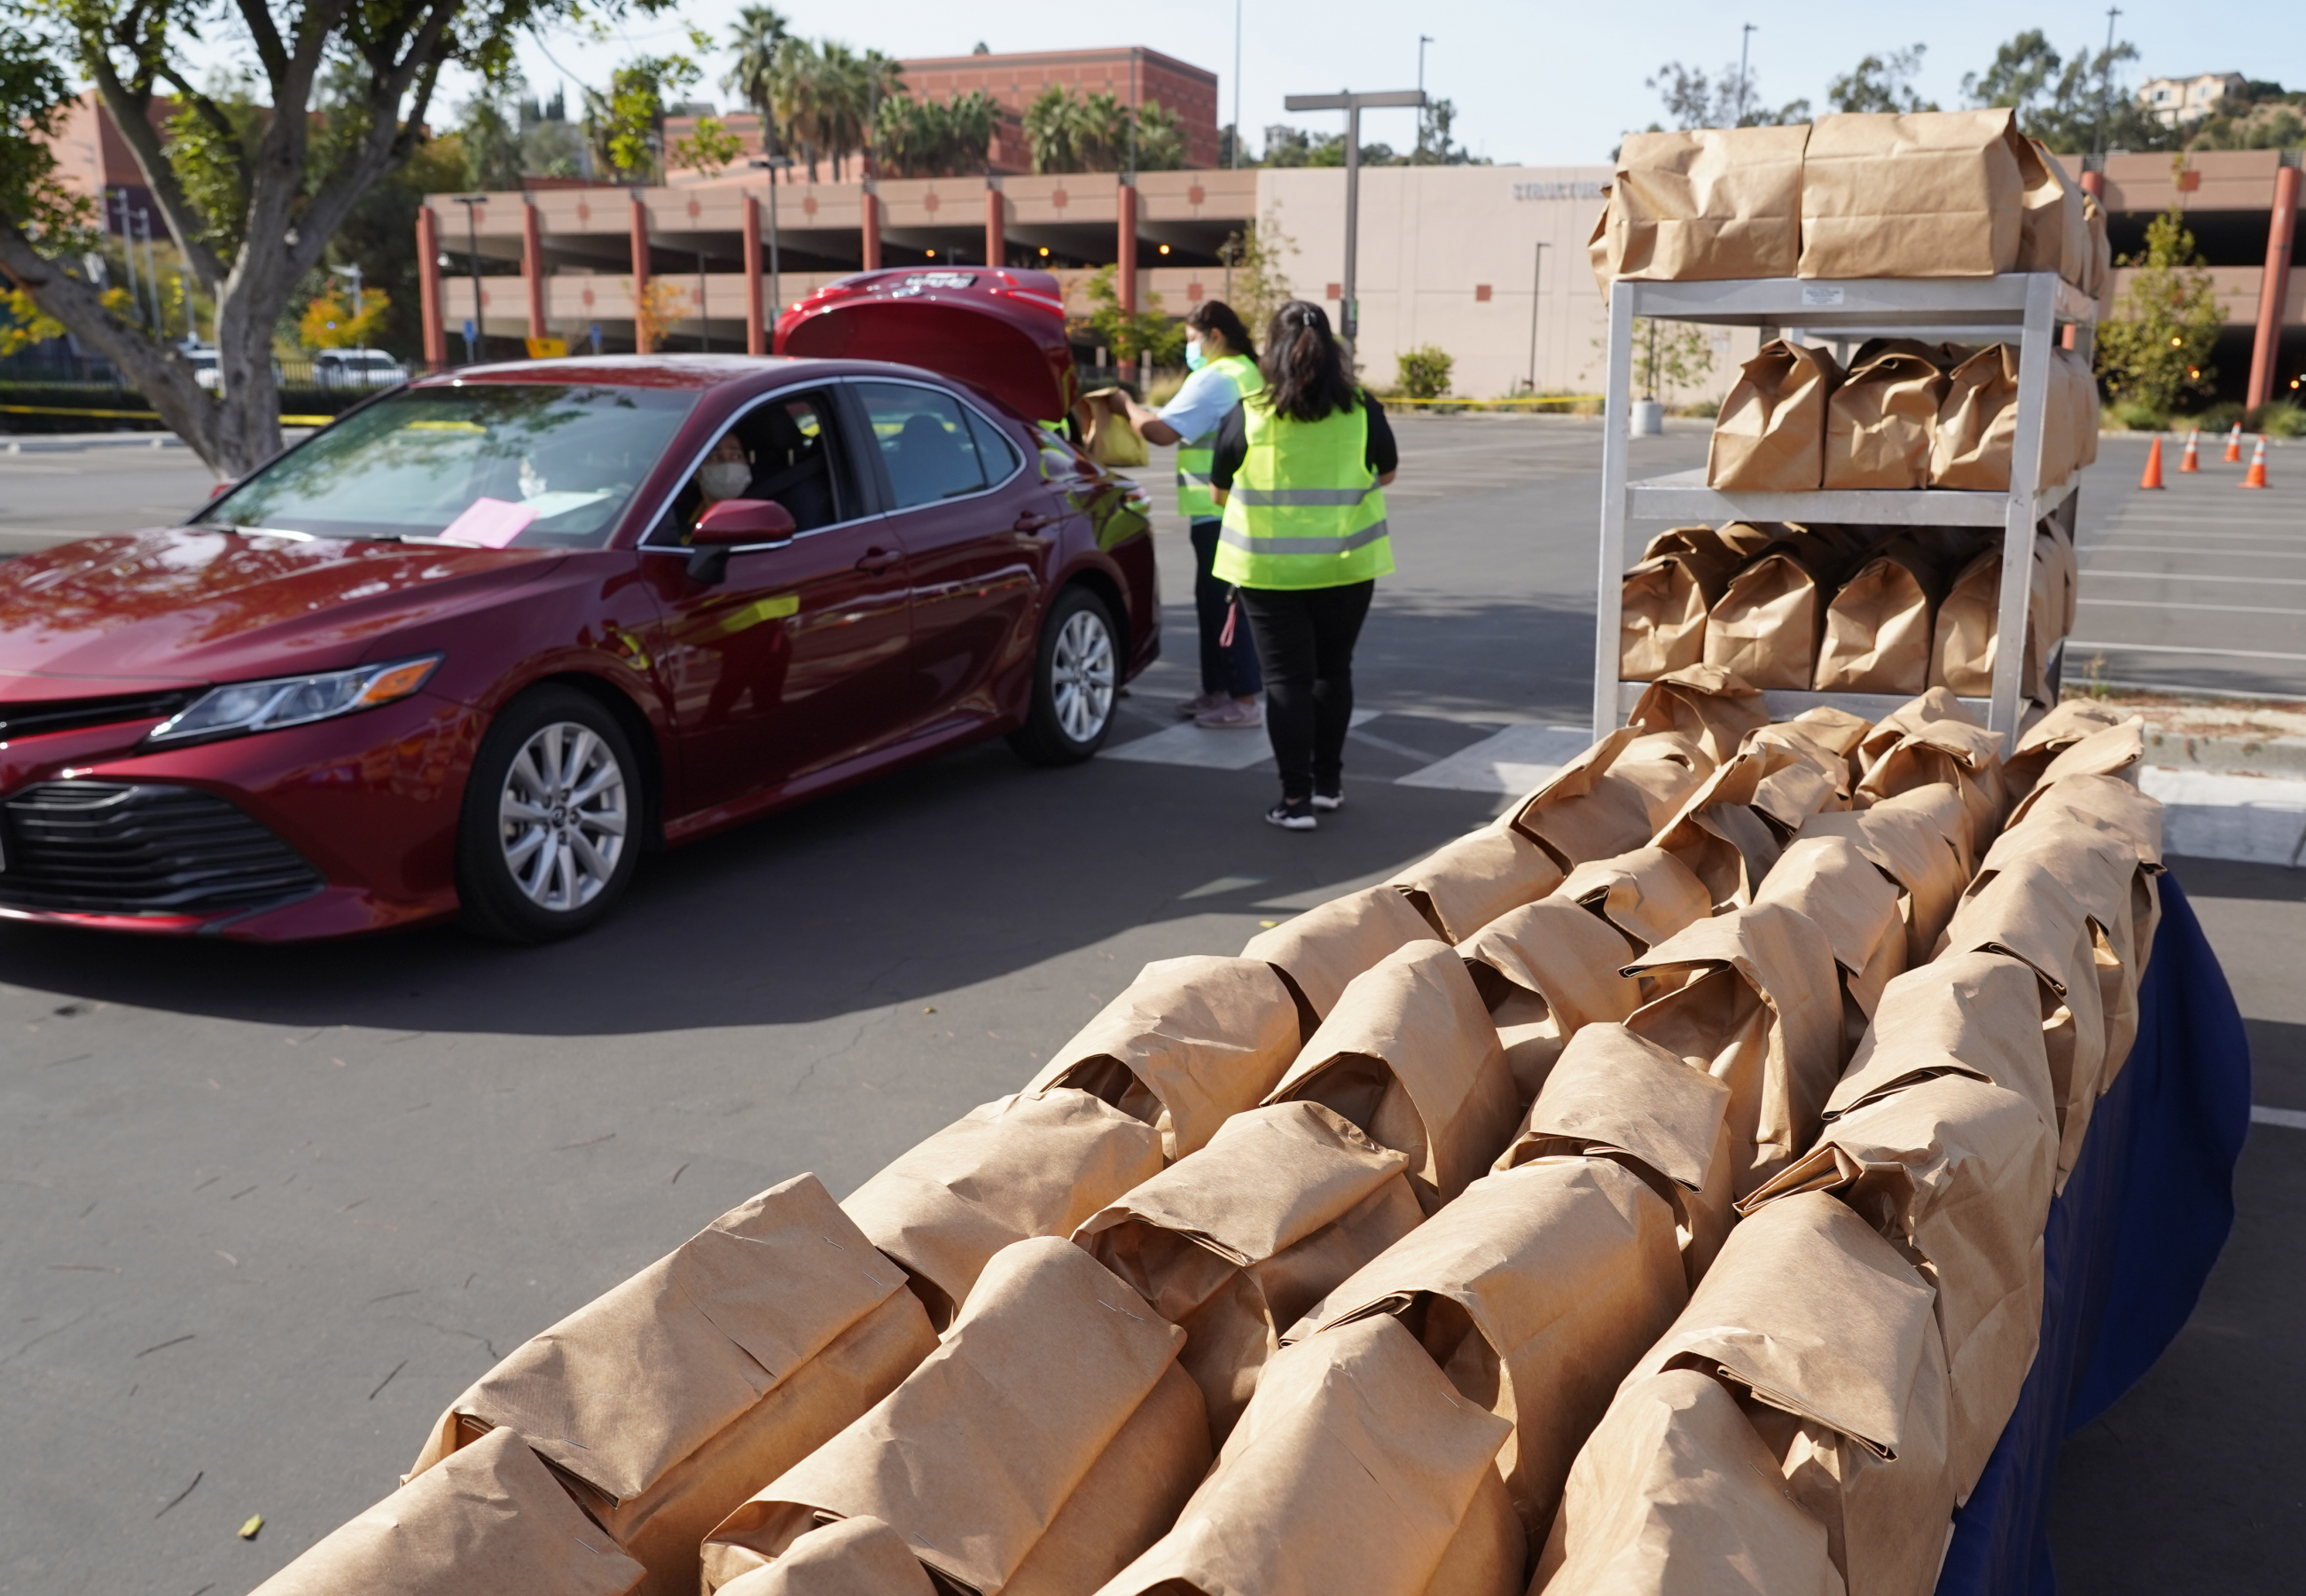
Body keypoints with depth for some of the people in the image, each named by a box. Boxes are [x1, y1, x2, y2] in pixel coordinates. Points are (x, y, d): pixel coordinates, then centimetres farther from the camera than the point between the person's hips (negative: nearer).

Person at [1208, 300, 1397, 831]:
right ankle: (1328, 780, 29)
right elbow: (1387, 473, 12)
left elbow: (1220, 488, 2)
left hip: (1270, 568, -2)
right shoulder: (1362, 412, -4)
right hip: (1345, 566, 2)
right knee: (1333, 670, 18)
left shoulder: (1248, 415, -9)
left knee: (1286, 678, 3)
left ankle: (1296, 798, 0)